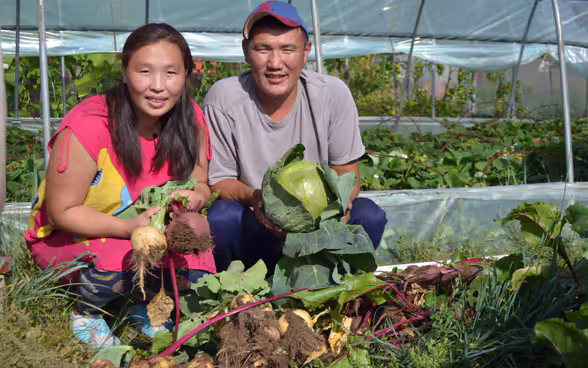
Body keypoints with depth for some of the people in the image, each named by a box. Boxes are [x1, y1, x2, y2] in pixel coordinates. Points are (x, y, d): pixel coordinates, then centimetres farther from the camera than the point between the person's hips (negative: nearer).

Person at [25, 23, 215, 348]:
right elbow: (61, 212, -20)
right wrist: (131, 227, -33)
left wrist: (194, 197, -25)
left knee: (197, 266, -23)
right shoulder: (87, 126, -27)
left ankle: (146, 304, 11)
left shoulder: (191, 120, -11)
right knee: (119, 261, -36)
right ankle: (85, 312, 0)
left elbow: (201, 186, 1)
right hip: (67, 239, -4)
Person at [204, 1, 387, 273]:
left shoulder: (332, 94, -9)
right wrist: (253, 198, -31)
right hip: (253, 234, -1)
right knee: (222, 217, -32)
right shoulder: (224, 98, -13)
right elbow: (218, 180, -8)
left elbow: (346, 170, -1)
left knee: (368, 214, -23)